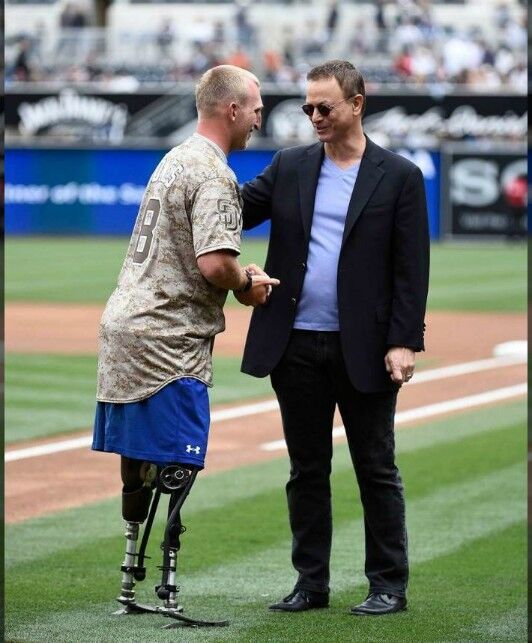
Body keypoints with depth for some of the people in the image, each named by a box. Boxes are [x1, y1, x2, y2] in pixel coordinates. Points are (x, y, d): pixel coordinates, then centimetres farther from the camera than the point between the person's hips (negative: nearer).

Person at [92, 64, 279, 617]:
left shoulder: (176, 159, 17)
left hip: (123, 323, 10)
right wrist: (246, 285, -4)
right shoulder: (213, 172, -14)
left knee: (137, 459, 14)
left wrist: (240, 275, 13)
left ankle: (130, 582, 20)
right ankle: (164, 587, -10)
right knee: (177, 465, -8)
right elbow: (214, 263, -24)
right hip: (167, 342, -10)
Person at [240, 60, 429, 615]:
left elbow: (411, 270, -4)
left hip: (363, 350, -3)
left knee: (376, 469, 3)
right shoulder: (290, 167, 10)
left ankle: (388, 585, 10)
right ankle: (311, 583, 17)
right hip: (296, 346, 4)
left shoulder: (399, 176, -1)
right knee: (307, 470, 10)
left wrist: (404, 342, -11)